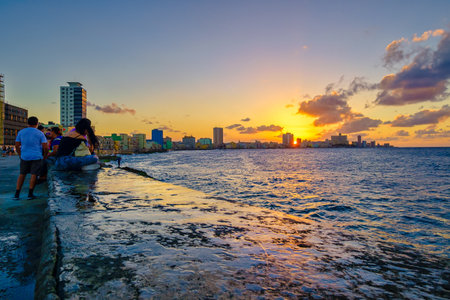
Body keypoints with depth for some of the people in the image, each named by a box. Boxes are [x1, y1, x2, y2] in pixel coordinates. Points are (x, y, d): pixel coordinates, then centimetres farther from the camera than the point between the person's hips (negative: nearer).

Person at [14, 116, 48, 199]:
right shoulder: (40, 133, -5)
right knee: (34, 175, 3)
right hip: (36, 157, -3)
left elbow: (17, 145, 6)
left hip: (24, 157, 3)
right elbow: (45, 147, -9)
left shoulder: (21, 132, 4)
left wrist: (20, 155, 18)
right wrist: (45, 156, 6)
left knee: (22, 174, 13)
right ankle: (30, 194, 2)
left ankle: (17, 194, 10)